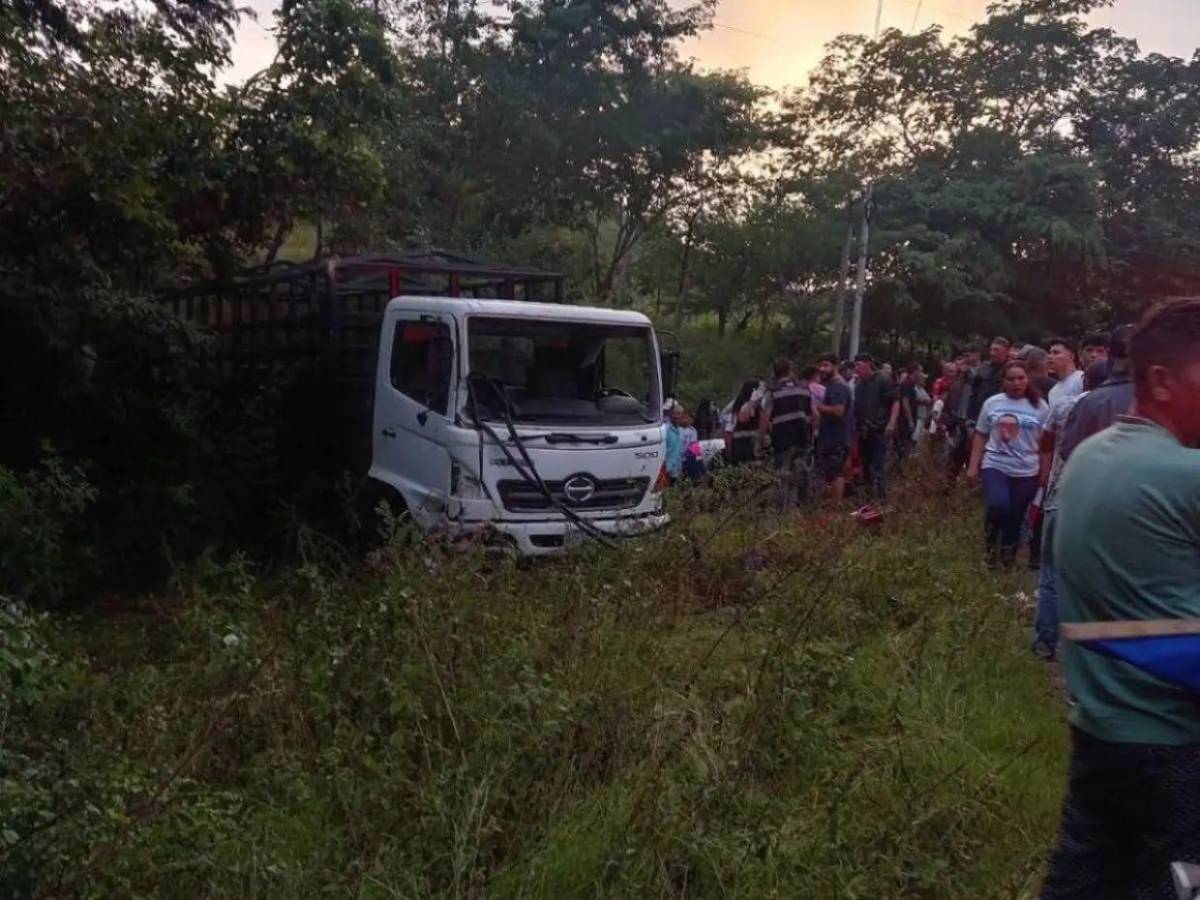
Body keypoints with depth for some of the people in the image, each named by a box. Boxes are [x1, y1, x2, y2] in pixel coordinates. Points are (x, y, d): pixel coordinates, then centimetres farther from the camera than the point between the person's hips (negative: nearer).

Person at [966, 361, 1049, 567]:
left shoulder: (1039, 406, 2)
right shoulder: (992, 403, 4)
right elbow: (981, 436, 8)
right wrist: (973, 466, 4)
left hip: (1026, 471, 1)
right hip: (995, 466, -1)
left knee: (1015, 518, 7)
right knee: (999, 505, -26)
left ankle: (1008, 558, 27)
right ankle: (991, 542, 2)